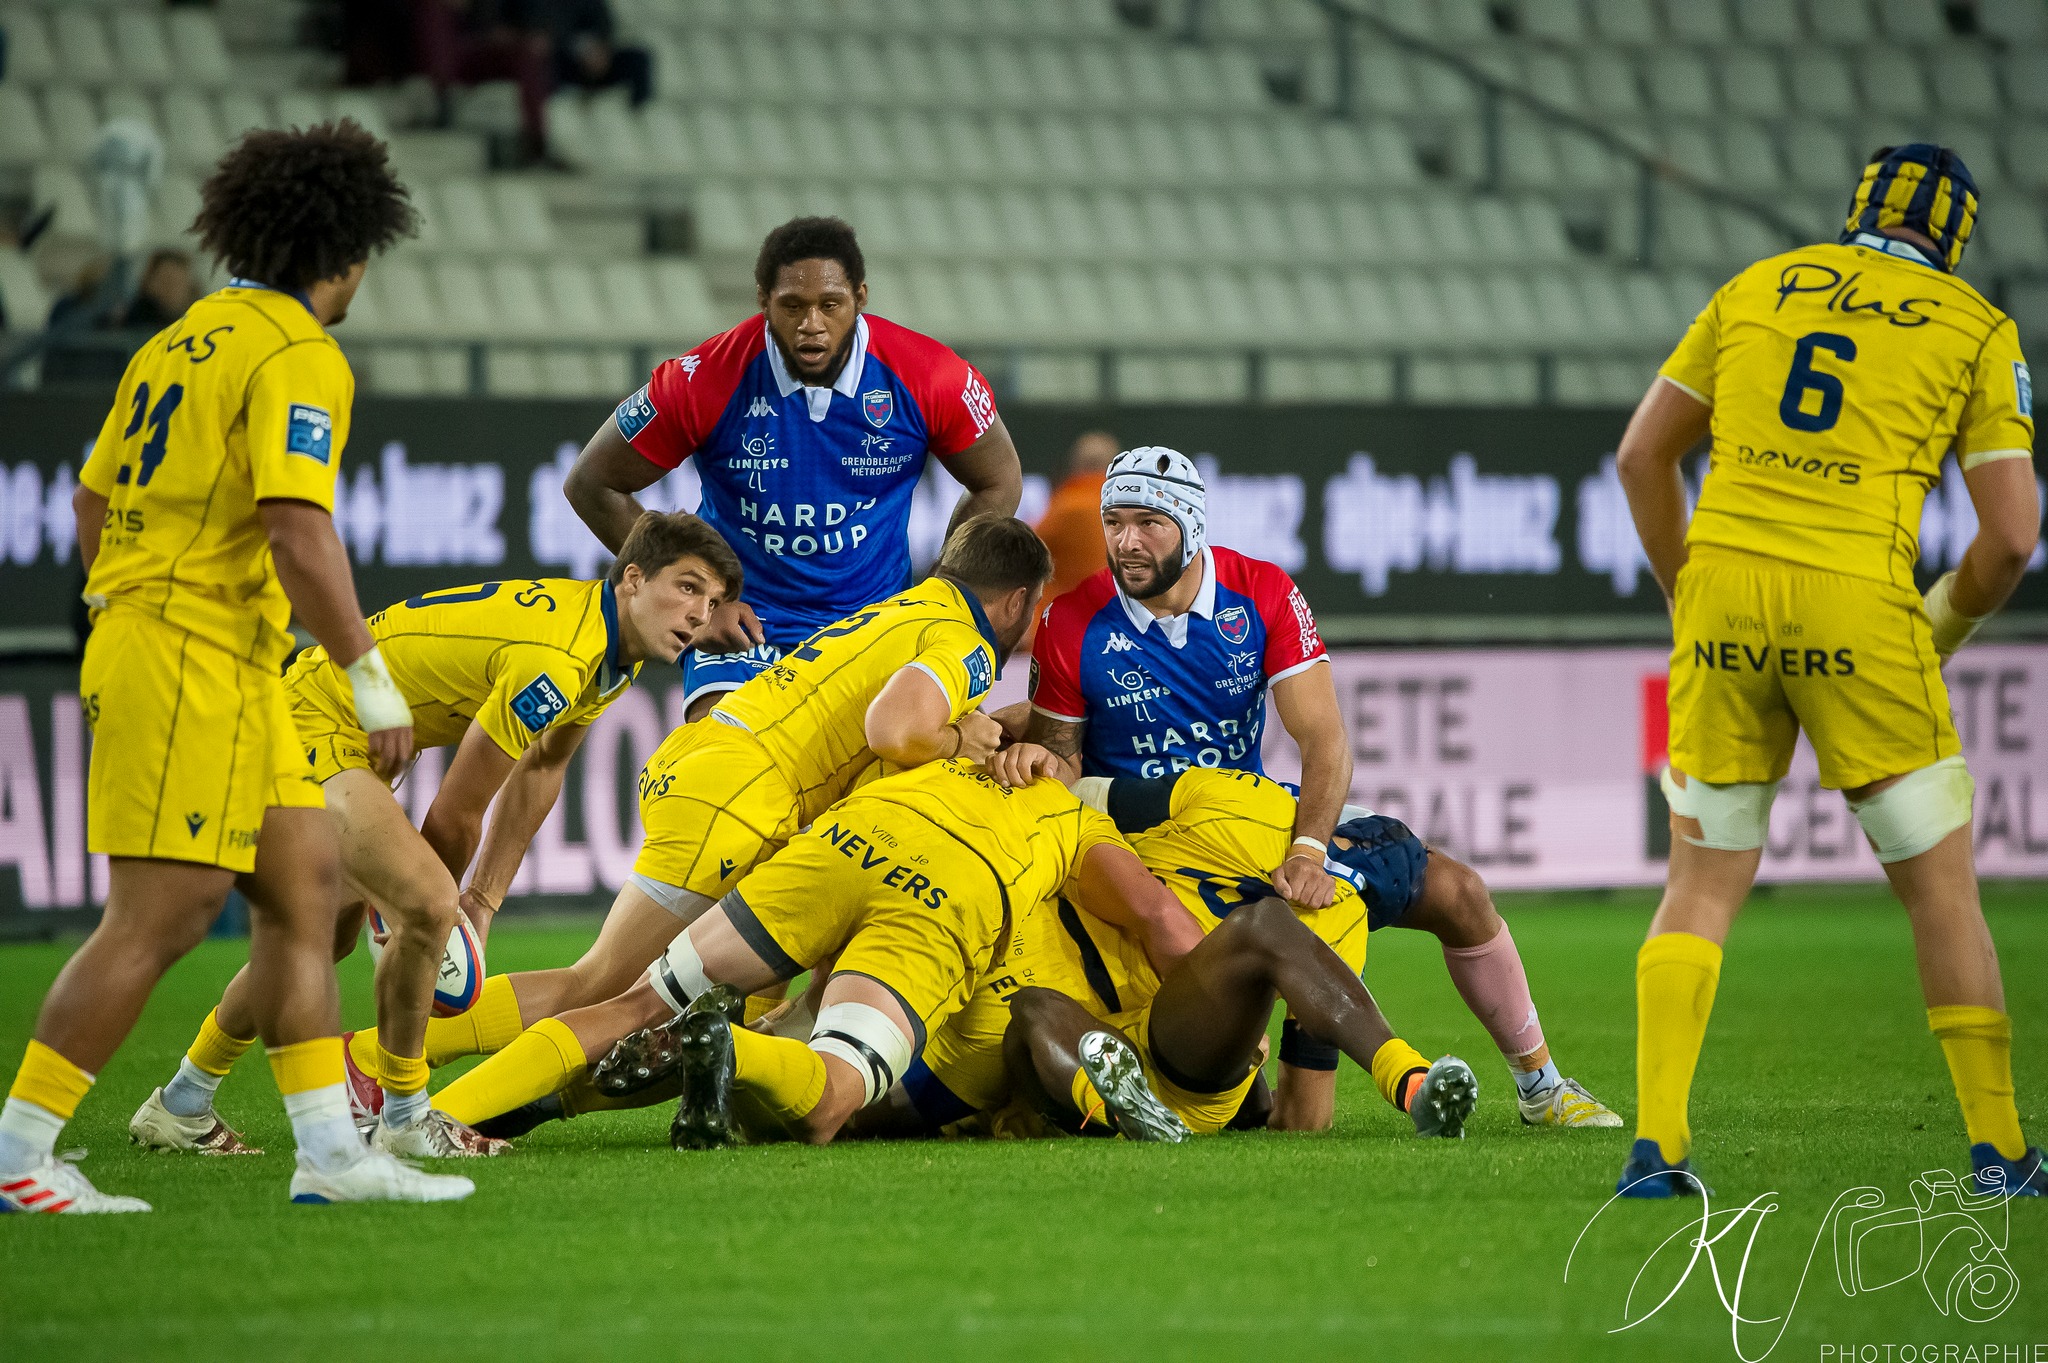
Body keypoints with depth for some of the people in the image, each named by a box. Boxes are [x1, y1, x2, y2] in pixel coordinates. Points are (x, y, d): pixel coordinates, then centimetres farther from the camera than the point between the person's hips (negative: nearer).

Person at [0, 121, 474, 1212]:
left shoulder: (184, 338, 16)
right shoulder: (297, 358, -12)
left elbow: (92, 502, 20)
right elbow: (300, 532, -22)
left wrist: (123, 630, 29)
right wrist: (373, 680, -19)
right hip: (201, 662, -10)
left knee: (305, 886, 11)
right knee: (159, 917, -9)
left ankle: (330, 1152, 10)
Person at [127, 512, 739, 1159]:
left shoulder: (611, 645, 2)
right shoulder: (554, 661, -30)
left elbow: (541, 769, 16)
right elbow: (455, 815, -21)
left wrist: (483, 901, 14)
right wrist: (429, 904, -4)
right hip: (313, 727, -11)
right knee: (426, 908, -26)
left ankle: (180, 1105, 39)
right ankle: (403, 1117, -10)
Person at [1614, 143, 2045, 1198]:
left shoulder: (1756, 289, 17)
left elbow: (1643, 456, 17)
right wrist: (1945, 628, 18)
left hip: (1724, 588, 3)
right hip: (1856, 606, -3)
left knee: (1704, 881, 10)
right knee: (1941, 885, 8)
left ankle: (1656, 1144, -2)